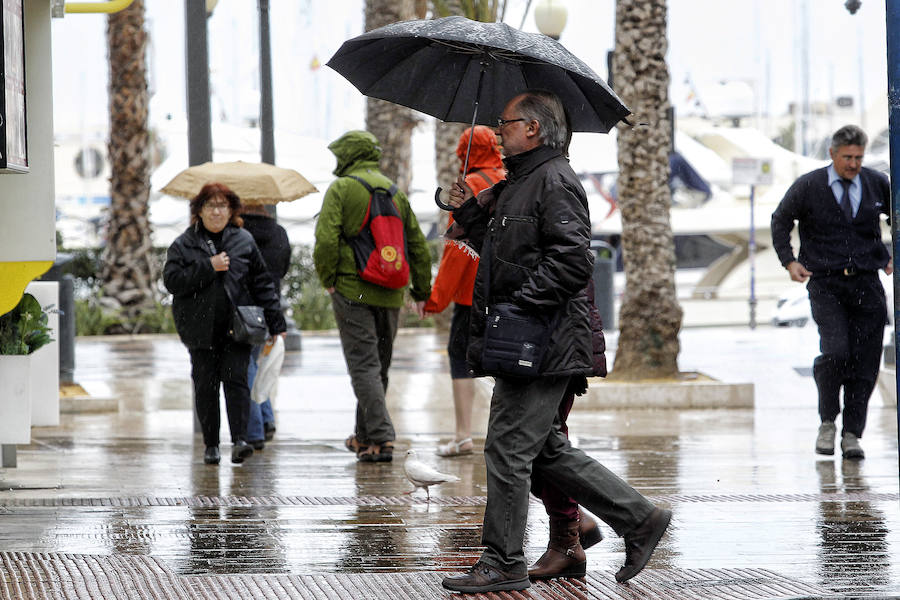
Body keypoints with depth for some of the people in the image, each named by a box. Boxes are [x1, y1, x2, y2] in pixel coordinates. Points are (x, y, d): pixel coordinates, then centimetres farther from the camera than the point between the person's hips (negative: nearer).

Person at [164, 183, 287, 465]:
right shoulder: (184, 245, 6)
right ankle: (211, 444, 10)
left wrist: (274, 321, 5)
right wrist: (208, 267, -13)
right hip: (201, 329, 0)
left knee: (236, 379, -11)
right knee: (206, 385, 2)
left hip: (237, 326, 0)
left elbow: (262, 283, 10)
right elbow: (172, 280, -6)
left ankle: (239, 440, -16)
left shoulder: (244, 241, 9)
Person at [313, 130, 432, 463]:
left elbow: (326, 239, -16)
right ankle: (364, 435, 25)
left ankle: (381, 438, -16)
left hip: (353, 291, -6)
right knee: (379, 366, 15)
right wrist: (422, 292, 20)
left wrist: (328, 279, -3)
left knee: (363, 364, -6)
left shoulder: (341, 189, -5)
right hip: (390, 294, 6)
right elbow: (418, 244, 15)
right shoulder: (395, 191, 14)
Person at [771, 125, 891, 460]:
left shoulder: (877, 185, 6)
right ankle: (827, 423, 2)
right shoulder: (808, 187, 0)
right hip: (825, 284, -3)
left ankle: (852, 434, 6)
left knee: (864, 362, -2)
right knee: (835, 353, -19)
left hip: (867, 283, 3)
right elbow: (780, 221, 12)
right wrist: (789, 261, 1)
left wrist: (892, 257, 12)